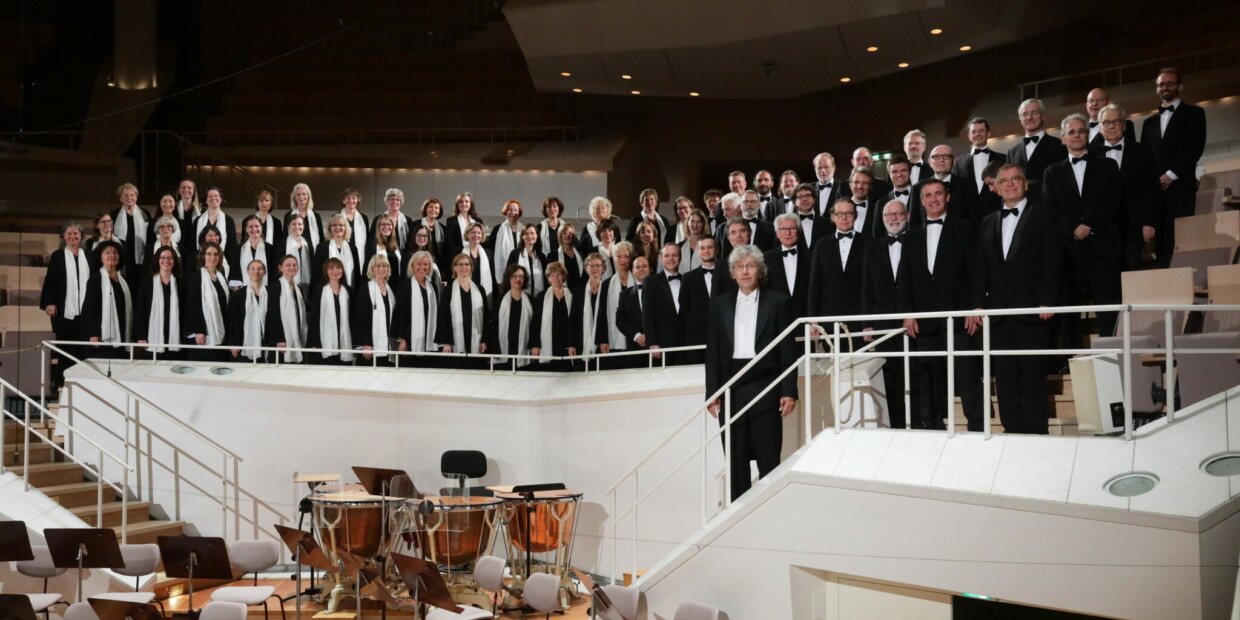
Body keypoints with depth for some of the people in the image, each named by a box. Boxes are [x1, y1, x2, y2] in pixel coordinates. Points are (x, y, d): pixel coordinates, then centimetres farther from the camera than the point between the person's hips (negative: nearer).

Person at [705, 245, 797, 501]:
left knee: (768, 459, -2)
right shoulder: (720, 304, 11)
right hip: (731, 389, 3)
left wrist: (789, 391, -6)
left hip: (765, 388, -2)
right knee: (735, 460, 5)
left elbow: (788, 350, 1)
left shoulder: (778, 302, 4)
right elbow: (712, 352, 9)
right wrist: (712, 393, 3)